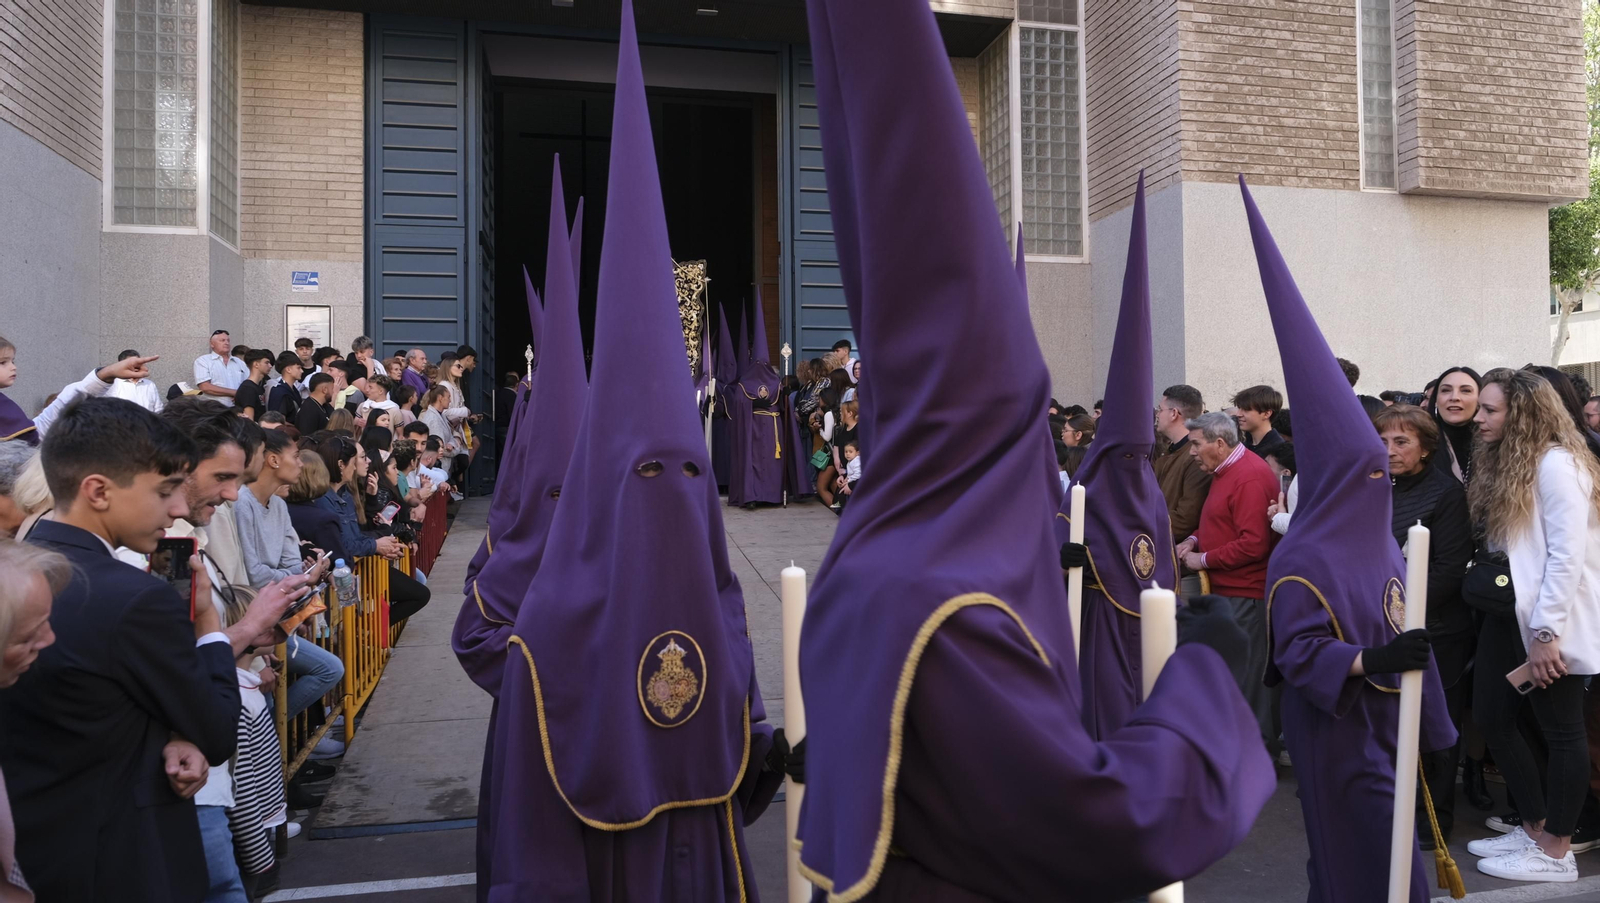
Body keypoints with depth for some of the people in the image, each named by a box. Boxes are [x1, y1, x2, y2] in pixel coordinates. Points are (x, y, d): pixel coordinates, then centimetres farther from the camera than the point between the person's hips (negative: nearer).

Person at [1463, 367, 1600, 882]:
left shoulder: (1556, 463, -14)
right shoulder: (1500, 461, 13)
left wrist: (1546, 632, -21)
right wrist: (1482, 587, 6)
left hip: (1550, 622, -9)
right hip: (1505, 614, 9)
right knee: (1491, 716, 12)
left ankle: (1556, 854, 12)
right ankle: (1534, 828, 26)